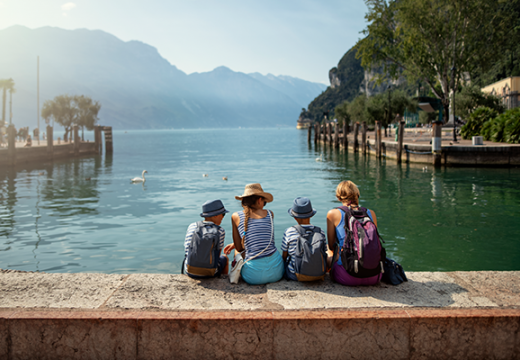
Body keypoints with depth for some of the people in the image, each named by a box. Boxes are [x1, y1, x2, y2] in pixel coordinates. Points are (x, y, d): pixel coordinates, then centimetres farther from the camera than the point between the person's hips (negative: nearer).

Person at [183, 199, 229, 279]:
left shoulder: (192, 226, -4)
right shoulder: (220, 231, -11)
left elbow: (187, 251, 1)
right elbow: (217, 254, -1)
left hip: (189, 271, 2)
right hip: (210, 273, -2)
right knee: (224, 258, 33)